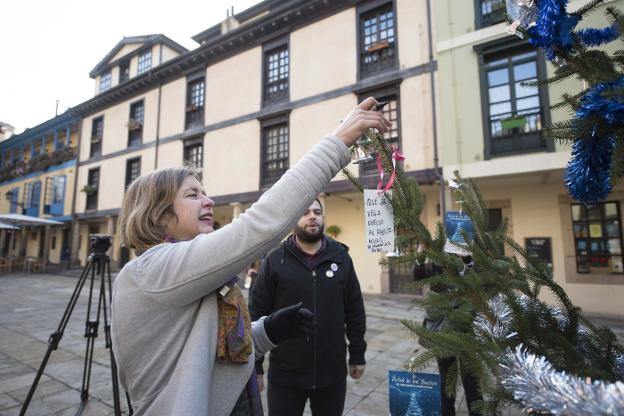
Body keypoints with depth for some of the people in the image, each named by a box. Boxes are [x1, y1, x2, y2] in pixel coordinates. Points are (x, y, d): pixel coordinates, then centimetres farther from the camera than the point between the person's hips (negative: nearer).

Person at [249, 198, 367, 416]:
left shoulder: (341, 257, 0)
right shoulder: (275, 260, -7)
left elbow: (355, 312, 6)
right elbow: (257, 314, -5)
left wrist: (357, 355, 8)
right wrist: (255, 366, -5)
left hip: (333, 373, 2)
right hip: (285, 374, -2)